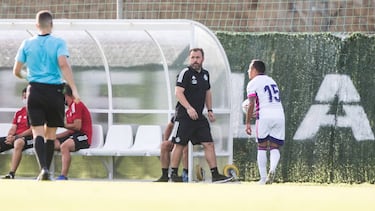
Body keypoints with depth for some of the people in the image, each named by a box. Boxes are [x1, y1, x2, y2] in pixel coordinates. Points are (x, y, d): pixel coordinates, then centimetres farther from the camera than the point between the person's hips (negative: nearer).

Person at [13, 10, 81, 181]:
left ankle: (43, 168, -23)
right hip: (54, 91, -1)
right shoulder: (58, 43, -2)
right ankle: (47, 170, 15)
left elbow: (16, 71, 9)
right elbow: (63, 65, -17)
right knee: (50, 133, 11)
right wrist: (74, 89, -21)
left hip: (35, 90, 1)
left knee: (38, 132, -3)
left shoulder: (27, 44, 5)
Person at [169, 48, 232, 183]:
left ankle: (215, 174, -1)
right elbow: (178, 92, -16)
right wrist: (189, 108, -25)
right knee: (179, 145, -2)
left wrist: (210, 110, 17)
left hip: (199, 116, 6)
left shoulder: (205, 74, 14)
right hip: (184, 116, -6)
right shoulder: (185, 73, -9)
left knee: (209, 144, -1)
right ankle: (174, 174, 8)